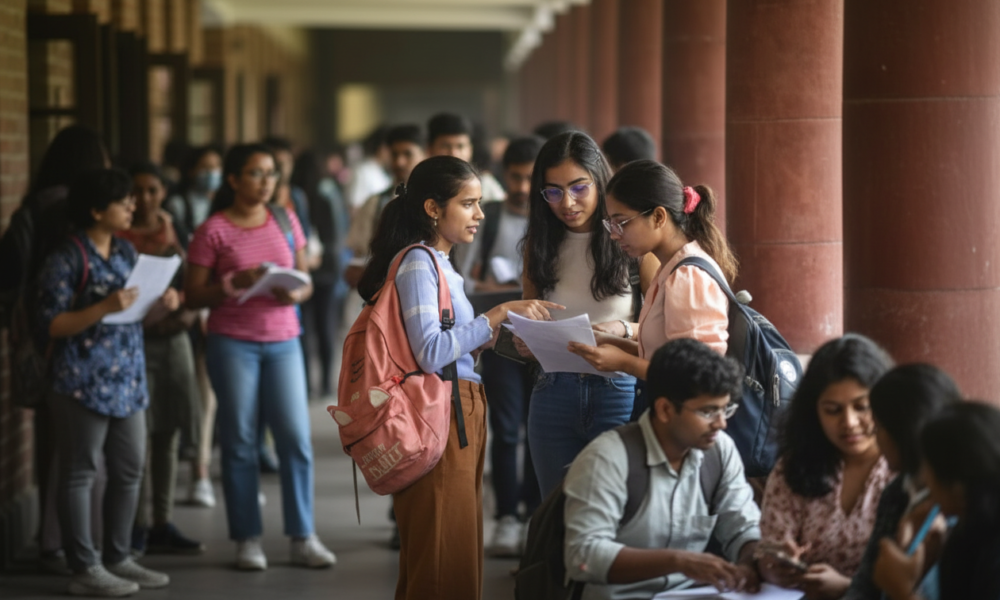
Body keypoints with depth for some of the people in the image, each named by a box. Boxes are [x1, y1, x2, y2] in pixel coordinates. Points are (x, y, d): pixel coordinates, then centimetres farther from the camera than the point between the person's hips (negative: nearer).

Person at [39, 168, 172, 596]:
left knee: (129, 470, 11)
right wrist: (104, 309, -24)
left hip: (127, 380, 8)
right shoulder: (67, 259, -11)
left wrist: (162, 305, -1)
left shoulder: (126, 252, 12)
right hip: (83, 382, -8)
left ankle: (117, 559, 22)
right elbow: (50, 326, -14)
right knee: (79, 473, -1)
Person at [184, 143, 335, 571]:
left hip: (283, 341, 3)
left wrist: (295, 294, -10)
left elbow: (306, 281, 13)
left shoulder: (286, 221, 9)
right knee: (240, 442, 1)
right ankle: (247, 540, 9)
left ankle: (302, 538, 5)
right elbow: (193, 296, -3)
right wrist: (235, 283, -18)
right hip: (232, 341, -3)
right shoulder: (213, 231, -2)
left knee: (295, 438, -3)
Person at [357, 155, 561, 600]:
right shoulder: (417, 263, -11)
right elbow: (430, 353, -22)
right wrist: (498, 314, -19)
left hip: (462, 415, 10)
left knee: (461, 559, 10)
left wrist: (498, 332, 7)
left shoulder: (440, 264, 18)